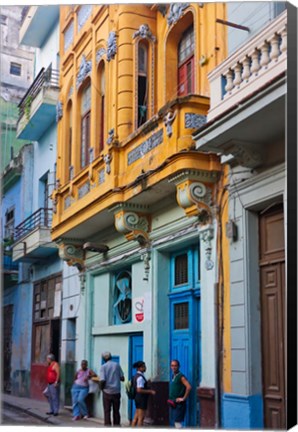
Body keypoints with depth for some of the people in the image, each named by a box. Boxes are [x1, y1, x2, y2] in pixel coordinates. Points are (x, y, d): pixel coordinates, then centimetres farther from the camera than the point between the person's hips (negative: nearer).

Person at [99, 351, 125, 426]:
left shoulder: (103, 367, -6)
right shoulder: (117, 365, 2)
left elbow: (102, 380, -15)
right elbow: (122, 378, 2)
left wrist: (101, 387, 4)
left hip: (107, 392, -2)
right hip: (116, 392, 3)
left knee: (107, 411, 4)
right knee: (116, 411, 12)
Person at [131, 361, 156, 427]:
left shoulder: (136, 376, 13)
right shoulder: (140, 377, -18)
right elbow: (139, 390, -24)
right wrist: (150, 391, -19)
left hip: (138, 398, 10)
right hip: (141, 399, -10)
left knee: (136, 417, 14)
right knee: (141, 417, -5)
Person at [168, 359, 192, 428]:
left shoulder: (181, 376, -13)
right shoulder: (173, 376, 13)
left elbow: (189, 387, -24)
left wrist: (183, 398, -19)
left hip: (179, 403, -9)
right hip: (173, 403, 9)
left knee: (177, 421, -10)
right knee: (174, 421, 11)